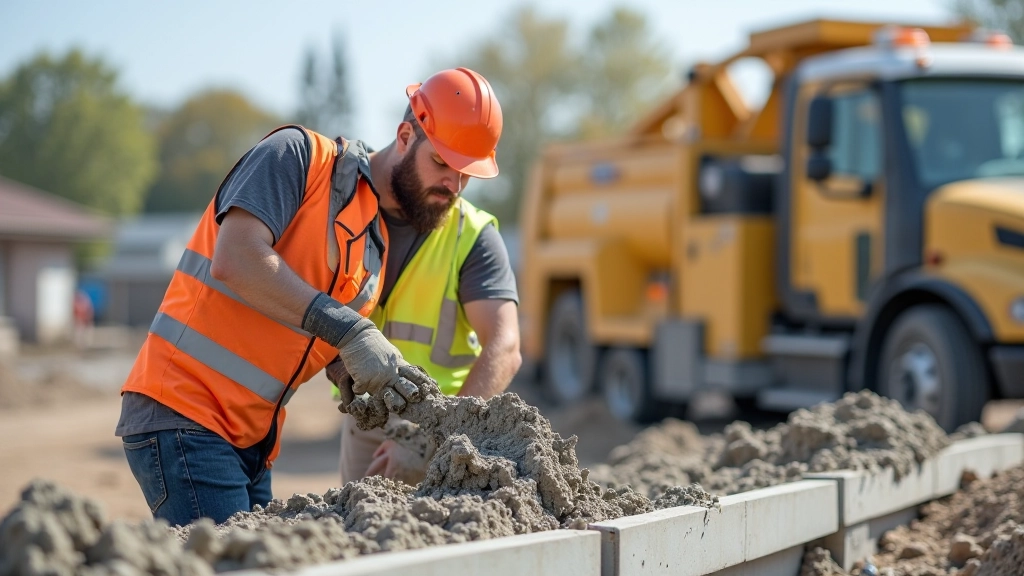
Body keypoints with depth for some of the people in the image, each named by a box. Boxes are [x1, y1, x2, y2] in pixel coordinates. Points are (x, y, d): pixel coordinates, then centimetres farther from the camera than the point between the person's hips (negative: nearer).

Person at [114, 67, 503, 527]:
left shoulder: (379, 248, 16)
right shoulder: (298, 154, -5)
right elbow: (234, 260, -20)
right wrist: (347, 330, -23)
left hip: (251, 442, 8)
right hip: (183, 414, -8)